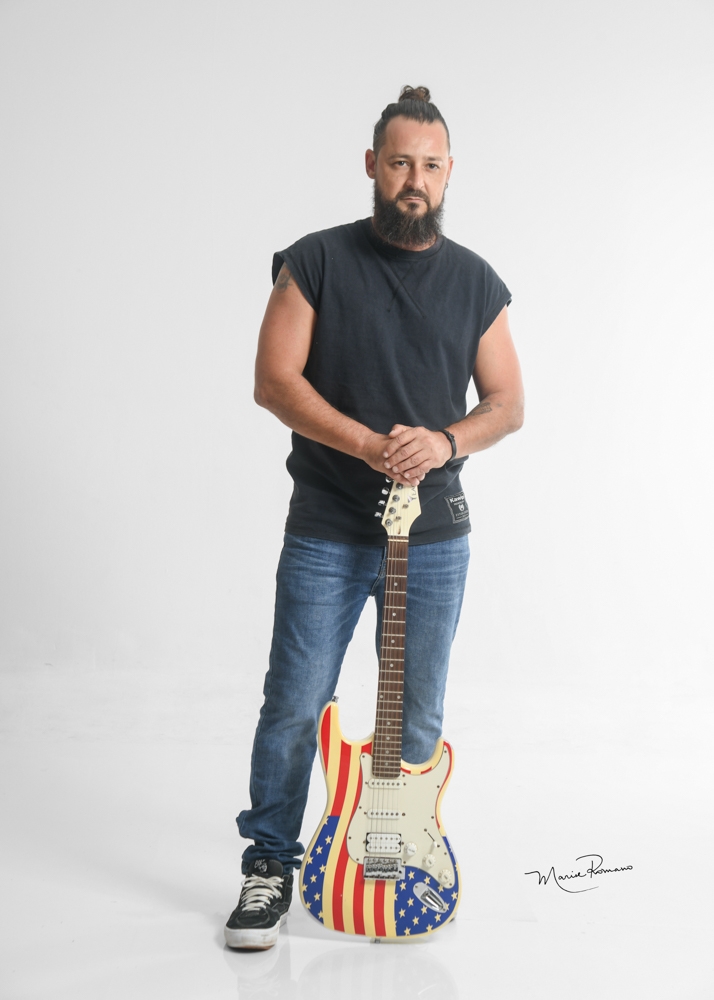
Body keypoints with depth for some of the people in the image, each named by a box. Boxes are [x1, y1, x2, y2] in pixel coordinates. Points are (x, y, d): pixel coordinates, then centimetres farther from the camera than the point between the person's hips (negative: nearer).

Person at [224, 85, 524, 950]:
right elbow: (273, 379, -8)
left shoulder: (475, 283, 5)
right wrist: (369, 443, -20)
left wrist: (445, 442, -14)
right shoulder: (317, 262, -2)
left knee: (417, 717, 11)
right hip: (325, 533, -2)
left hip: (435, 537, 3)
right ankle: (270, 865, 20)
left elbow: (508, 404, 7)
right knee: (294, 705, 1)